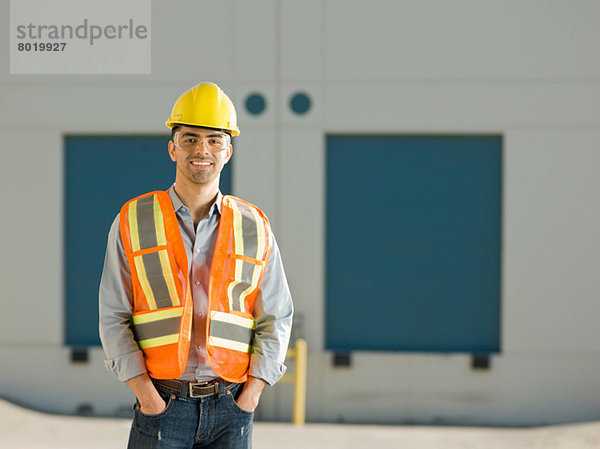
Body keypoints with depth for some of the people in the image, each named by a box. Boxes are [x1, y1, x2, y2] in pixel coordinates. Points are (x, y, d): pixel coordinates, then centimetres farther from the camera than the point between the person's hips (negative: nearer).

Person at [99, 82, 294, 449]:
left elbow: (275, 318, 10)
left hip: (232, 407, 1)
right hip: (161, 404, -1)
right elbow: (114, 317, 3)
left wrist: (253, 391, -3)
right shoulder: (133, 222, 5)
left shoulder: (254, 228, 8)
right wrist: (143, 390, -8)